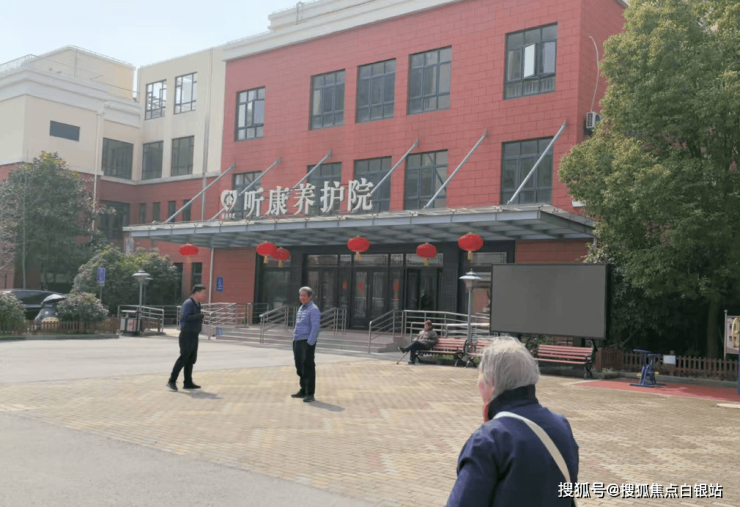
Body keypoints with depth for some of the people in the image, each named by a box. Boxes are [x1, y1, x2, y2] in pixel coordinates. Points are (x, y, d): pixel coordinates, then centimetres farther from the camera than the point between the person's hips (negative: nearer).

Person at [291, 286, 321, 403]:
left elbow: (315, 327, -17)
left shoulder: (313, 309, -11)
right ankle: (303, 391, 22)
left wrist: (310, 343, -21)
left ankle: (310, 394, -3)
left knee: (308, 367, -6)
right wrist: (295, 341, 18)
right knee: (300, 367, 12)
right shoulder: (301, 308, 17)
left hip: (307, 342, -9)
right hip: (297, 341, 9)